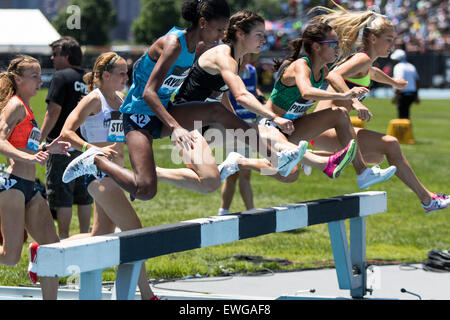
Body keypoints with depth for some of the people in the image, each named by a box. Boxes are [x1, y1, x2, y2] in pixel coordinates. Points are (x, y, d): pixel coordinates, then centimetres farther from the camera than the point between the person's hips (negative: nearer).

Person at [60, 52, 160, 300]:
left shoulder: (120, 99, 14)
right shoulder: (94, 99, -9)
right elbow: (66, 133, -16)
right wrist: (95, 149, -28)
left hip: (114, 175, 9)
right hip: (99, 174, -9)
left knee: (101, 236, 12)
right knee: (133, 229, -13)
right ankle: (146, 295, -9)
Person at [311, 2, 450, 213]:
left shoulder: (365, 62, 16)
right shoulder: (363, 59, -13)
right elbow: (333, 76, -32)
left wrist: (393, 82, 60)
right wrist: (355, 102, -44)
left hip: (329, 128, 10)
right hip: (325, 129, -10)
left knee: (378, 157, 24)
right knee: (390, 144, -16)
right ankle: (427, 199, -9)